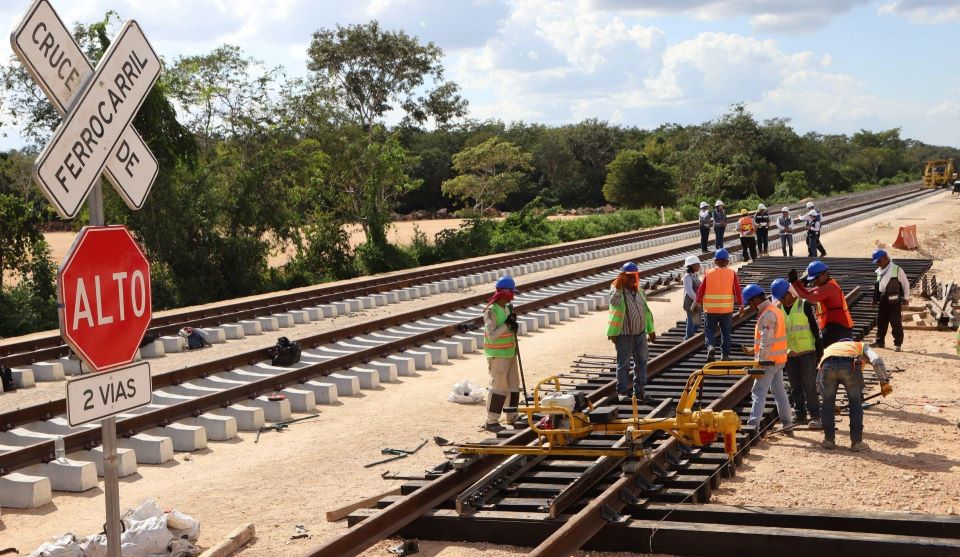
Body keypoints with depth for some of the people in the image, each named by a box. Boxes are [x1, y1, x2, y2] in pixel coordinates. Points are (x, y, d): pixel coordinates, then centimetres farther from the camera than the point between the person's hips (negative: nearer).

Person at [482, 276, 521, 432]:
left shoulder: (507, 308, 8)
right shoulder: (491, 311, -18)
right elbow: (491, 336, -21)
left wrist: (513, 325, -5)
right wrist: (506, 324, -23)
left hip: (510, 353, 9)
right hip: (497, 355, -9)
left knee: (513, 386, 14)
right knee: (498, 387, -7)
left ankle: (512, 416, 26)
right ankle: (491, 422, 0)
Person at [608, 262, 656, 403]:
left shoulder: (639, 291, 10)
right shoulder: (617, 290, -9)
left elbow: (646, 310, 19)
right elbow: (614, 302, -32)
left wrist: (651, 329, 21)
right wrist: (618, 286, -40)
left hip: (640, 332, 6)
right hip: (624, 335, -6)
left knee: (641, 362, 11)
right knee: (623, 364, -1)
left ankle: (639, 390, 20)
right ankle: (622, 392, 6)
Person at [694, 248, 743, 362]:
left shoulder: (709, 273, -1)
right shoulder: (732, 273, -2)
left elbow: (701, 290, 2)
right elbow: (737, 291, -2)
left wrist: (698, 303, 15)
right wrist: (740, 304, 9)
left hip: (710, 309, 0)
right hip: (727, 309, 0)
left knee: (709, 330, 11)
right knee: (726, 332, 12)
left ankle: (710, 346, -14)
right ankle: (725, 354, 14)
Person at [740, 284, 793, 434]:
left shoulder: (767, 315, -18)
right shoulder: (775, 310, 14)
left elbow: (767, 342, -21)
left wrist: (760, 362, -19)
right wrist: (756, 351, 16)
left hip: (769, 360, -10)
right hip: (779, 360, 10)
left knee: (758, 392, -7)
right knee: (779, 391, 15)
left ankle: (752, 425, -10)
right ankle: (787, 425, 20)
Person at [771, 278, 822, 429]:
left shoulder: (804, 305, -7)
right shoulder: (777, 309, 5)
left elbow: (814, 327, -3)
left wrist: (819, 349, -4)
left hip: (807, 352, -4)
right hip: (788, 354, 4)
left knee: (809, 385, -4)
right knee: (795, 386, 9)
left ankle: (815, 416, 0)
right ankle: (800, 415, 17)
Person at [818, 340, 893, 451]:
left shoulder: (830, 347, 43)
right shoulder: (861, 346, 38)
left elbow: (818, 381, 39)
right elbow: (876, 360, 12)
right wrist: (884, 382, 9)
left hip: (828, 365, 2)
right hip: (850, 365, -2)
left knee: (828, 403, 22)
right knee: (856, 403, 18)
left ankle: (829, 440, 29)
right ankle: (856, 442, 21)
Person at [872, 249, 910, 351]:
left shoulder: (896, 270, -8)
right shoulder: (879, 271, 13)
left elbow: (905, 283, -3)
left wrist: (906, 297, -3)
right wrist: (875, 300, 16)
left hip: (894, 300, -7)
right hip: (883, 299, 7)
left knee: (895, 322, -5)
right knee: (881, 321, 10)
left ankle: (898, 343, -1)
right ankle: (880, 342, 19)